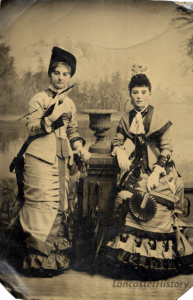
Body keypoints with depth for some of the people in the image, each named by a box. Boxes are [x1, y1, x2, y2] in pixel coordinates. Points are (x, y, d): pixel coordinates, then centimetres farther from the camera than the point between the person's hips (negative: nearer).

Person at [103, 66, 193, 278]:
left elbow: (167, 148, -8)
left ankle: (157, 262, 10)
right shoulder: (126, 119, 6)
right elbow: (117, 141, 14)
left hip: (159, 171, -4)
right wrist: (120, 152, -9)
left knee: (157, 212, -7)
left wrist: (156, 173, -16)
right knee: (126, 204, -6)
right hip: (137, 169, 4)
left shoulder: (158, 119, -7)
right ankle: (131, 257, 10)